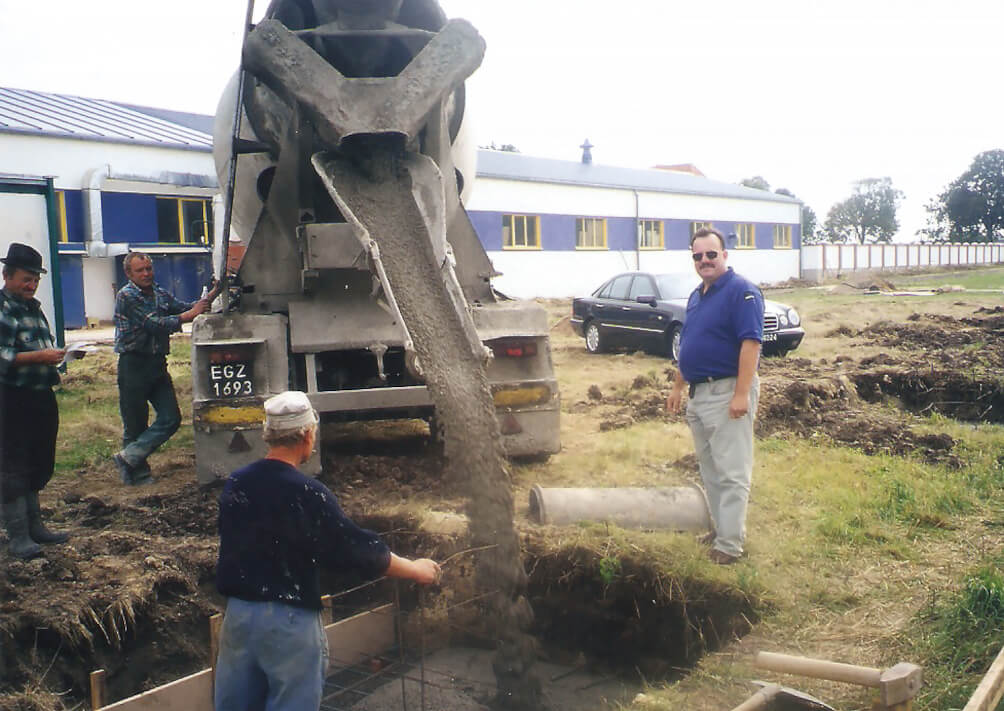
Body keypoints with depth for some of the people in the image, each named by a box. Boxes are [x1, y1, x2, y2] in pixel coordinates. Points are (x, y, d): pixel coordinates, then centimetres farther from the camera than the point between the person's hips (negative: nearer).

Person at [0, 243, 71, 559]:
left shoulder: (33, 307, 15)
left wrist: (54, 355, 10)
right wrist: (40, 356, -25)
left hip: (42, 397, 8)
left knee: (39, 464, 15)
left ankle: (35, 526, 28)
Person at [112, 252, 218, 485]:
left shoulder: (160, 294, 14)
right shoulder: (126, 296, -9)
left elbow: (185, 308, 8)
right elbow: (154, 324, -17)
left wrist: (213, 294, -5)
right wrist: (188, 315, -17)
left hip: (158, 364, 7)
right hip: (134, 365, -7)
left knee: (171, 418, 2)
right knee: (135, 425, 2)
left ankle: (128, 458, 10)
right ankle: (138, 474, 15)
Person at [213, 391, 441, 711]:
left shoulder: (234, 483, 1)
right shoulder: (307, 494, -18)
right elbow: (357, 549, -13)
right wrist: (416, 569, 0)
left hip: (237, 612, 6)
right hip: (290, 622, -6)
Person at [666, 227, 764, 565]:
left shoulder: (742, 292, -12)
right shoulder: (697, 296, 16)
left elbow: (751, 343, -20)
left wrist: (742, 394, -26)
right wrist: (678, 386, 20)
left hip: (727, 393, -9)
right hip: (698, 394, 9)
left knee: (731, 473, -5)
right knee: (710, 470, 17)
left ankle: (729, 544, 0)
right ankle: (721, 527, 29)